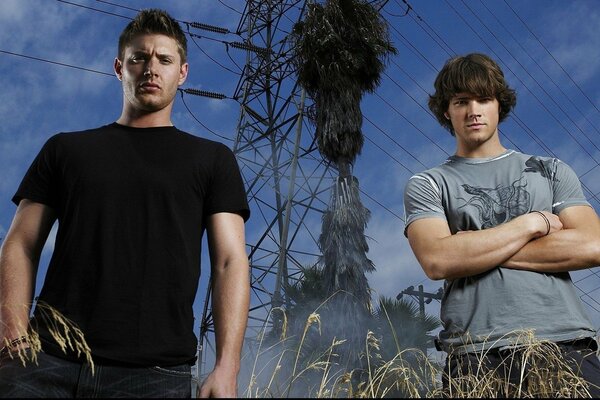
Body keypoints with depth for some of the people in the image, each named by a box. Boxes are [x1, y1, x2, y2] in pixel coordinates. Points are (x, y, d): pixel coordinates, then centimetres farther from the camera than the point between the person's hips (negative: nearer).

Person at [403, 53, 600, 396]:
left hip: (566, 342, 2)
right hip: (477, 355, -1)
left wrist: (476, 250, -4)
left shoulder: (551, 170, 16)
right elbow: (438, 261, -10)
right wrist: (533, 223, -2)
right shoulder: (426, 185, 10)